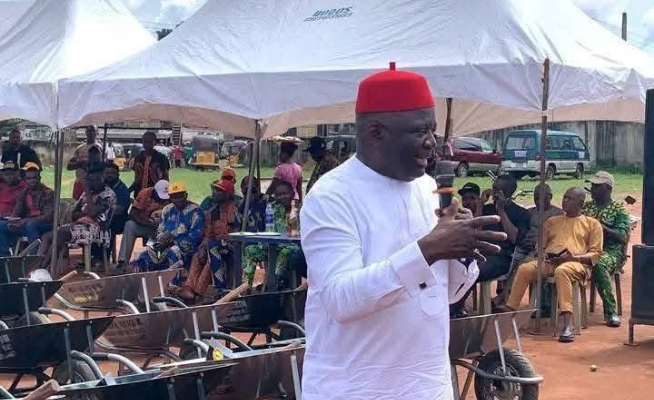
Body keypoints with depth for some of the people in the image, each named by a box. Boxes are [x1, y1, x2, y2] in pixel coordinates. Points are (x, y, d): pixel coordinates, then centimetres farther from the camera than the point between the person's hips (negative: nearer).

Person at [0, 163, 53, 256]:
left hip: (45, 225, -6)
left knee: (30, 224, -38)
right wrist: (13, 221, -15)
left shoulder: (48, 193, -7)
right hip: (26, 224, 6)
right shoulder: (23, 193, 11)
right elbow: (16, 213, 11)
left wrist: (26, 220, -26)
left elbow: (48, 217, -16)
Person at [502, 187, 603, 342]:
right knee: (524, 268, -28)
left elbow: (595, 254, 7)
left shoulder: (592, 223, 15)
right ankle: (509, 310, -32)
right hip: (549, 261, 4)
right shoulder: (552, 221, 28)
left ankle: (568, 324, -49)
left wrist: (574, 257, -11)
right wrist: (542, 254, 1)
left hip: (576, 264, -4)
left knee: (561, 270, -41)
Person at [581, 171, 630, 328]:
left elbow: (622, 236, -8)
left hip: (610, 251, -4)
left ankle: (611, 312, -31)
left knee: (598, 264, -40)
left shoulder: (619, 210, 4)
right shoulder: (586, 207, 19)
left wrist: (600, 226, -17)